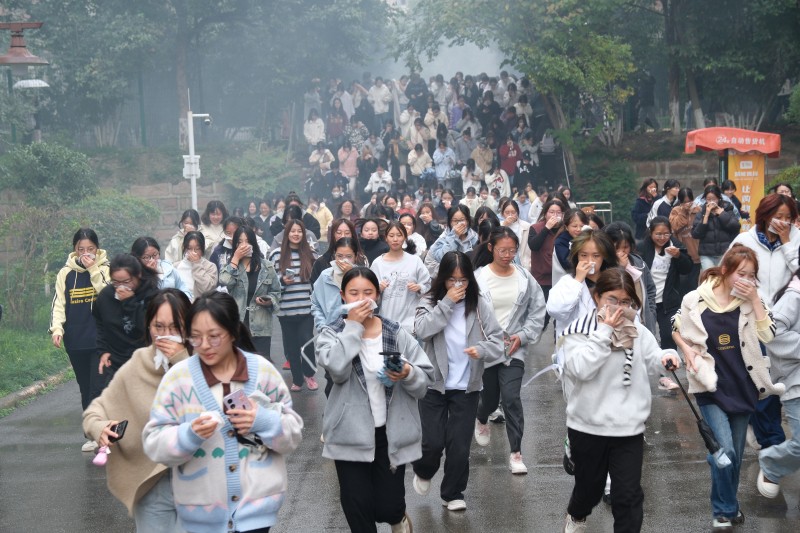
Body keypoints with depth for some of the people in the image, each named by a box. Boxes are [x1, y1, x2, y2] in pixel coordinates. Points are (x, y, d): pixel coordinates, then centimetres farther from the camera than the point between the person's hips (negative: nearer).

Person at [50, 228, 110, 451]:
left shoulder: (106, 269, -1)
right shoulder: (66, 273, 6)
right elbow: (58, 303, 6)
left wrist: (94, 270, -17)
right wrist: (56, 328, -7)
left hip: (101, 340, -3)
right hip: (75, 341, 3)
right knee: (86, 389, 9)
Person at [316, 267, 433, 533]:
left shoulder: (396, 333, 0)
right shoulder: (332, 333, -2)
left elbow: (426, 378, -4)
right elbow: (337, 369, -23)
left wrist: (408, 374, -25)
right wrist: (353, 326, -18)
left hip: (391, 433, 1)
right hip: (351, 434, 0)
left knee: (387, 507, 3)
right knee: (358, 508, 4)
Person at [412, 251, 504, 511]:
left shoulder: (480, 305, -3)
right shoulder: (430, 303, -4)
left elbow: (497, 340, -6)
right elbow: (422, 330, -21)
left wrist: (481, 349, -27)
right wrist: (447, 303, -22)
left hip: (467, 387, 1)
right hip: (434, 383, -1)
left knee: (460, 445, 2)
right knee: (433, 442, -2)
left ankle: (453, 494, 22)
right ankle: (423, 472, 33)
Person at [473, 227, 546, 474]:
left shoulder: (524, 277, -3)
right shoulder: (478, 277, -11)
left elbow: (538, 311, 3)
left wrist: (522, 336, -7)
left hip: (513, 349, 0)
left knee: (511, 397, -12)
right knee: (490, 397, 15)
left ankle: (516, 452, -2)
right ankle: (481, 420, 52)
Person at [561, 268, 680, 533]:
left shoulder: (638, 331, 1)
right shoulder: (579, 330, -8)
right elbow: (580, 370, -21)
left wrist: (666, 356, -23)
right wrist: (604, 332, -23)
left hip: (629, 428, 1)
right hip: (589, 426, -1)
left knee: (628, 494, -1)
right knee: (589, 486, 20)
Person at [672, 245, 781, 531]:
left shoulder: (750, 301, 0)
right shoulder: (696, 300, -8)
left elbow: (768, 334, -11)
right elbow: (676, 329, 5)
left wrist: (754, 299, -15)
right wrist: (687, 351, -11)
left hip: (743, 385, 4)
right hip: (711, 385, -3)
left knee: (736, 453, 12)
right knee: (724, 451, -14)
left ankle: (726, 505, 33)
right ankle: (725, 510, 5)